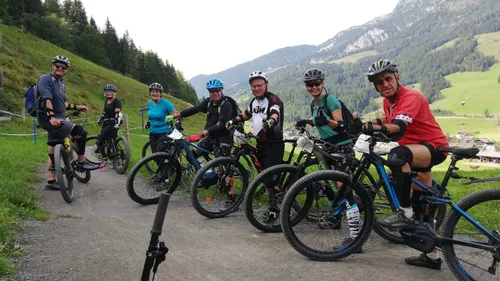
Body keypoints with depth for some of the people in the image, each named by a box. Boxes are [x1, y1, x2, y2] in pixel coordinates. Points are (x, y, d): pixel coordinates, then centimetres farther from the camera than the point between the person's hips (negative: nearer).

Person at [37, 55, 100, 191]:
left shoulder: (62, 84, 17)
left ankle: (51, 181, 17)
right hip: (48, 119, -9)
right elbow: (46, 99, -24)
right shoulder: (45, 78, -10)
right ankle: (82, 161, -8)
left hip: (58, 119, 9)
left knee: (54, 150, 11)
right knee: (80, 131, -22)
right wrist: (51, 117, -36)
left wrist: (76, 107, 25)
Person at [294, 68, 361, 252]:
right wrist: (307, 122, 9)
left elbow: (340, 124, -19)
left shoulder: (330, 99, -12)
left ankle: (355, 236, -18)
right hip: (328, 147, 9)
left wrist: (327, 121, -38)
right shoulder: (314, 103, 12)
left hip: (341, 146, -9)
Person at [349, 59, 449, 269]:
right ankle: (432, 255, 27)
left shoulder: (410, 97, -23)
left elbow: (398, 129, -41)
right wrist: (368, 124, 4)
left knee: (397, 156, -39)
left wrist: (368, 129, -57)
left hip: (434, 146, -9)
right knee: (421, 205, 13)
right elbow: (389, 121, 23)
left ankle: (405, 213, -26)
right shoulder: (388, 101, 2)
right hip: (417, 151, 9)